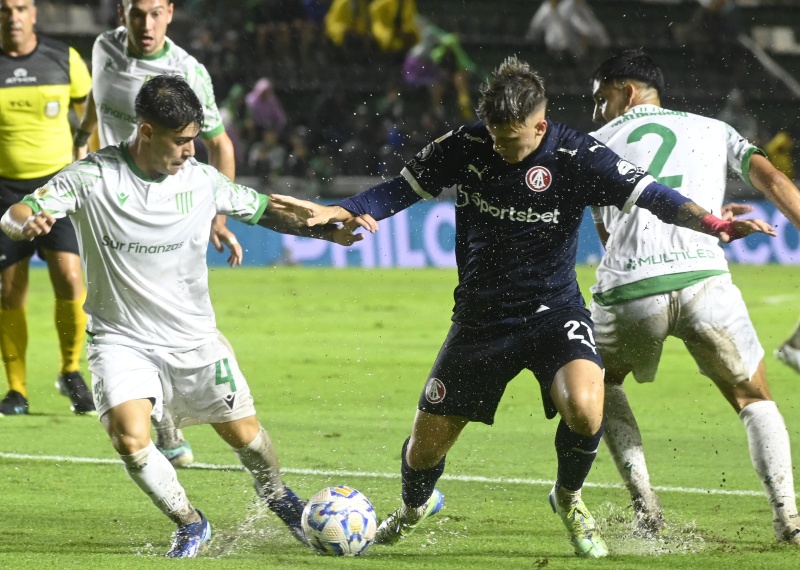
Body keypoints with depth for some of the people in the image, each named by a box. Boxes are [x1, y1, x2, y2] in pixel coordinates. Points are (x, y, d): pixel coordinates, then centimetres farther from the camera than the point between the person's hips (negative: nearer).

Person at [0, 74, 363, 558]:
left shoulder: (203, 181, -5)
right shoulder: (92, 178, -14)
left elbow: (264, 210, 10)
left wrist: (330, 231, -1)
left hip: (194, 339, 2)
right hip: (122, 340, -2)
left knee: (244, 434, 7)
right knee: (130, 436, -23)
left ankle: (279, 498, 41)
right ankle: (190, 524, 2)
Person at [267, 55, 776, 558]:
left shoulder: (576, 156, -16)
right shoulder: (465, 147, -8)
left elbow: (650, 195, -23)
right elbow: (400, 191, 0)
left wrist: (713, 224, -40)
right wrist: (334, 211, -16)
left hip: (554, 312, -2)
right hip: (481, 318, 2)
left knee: (584, 408, -32)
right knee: (425, 448, 4)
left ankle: (569, 499, 2)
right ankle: (416, 506, 44)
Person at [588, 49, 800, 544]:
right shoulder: (713, 131, 23)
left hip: (627, 290, 0)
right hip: (703, 277, 0)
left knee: (600, 382, 29)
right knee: (755, 398, 17)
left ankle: (645, 506, 15)